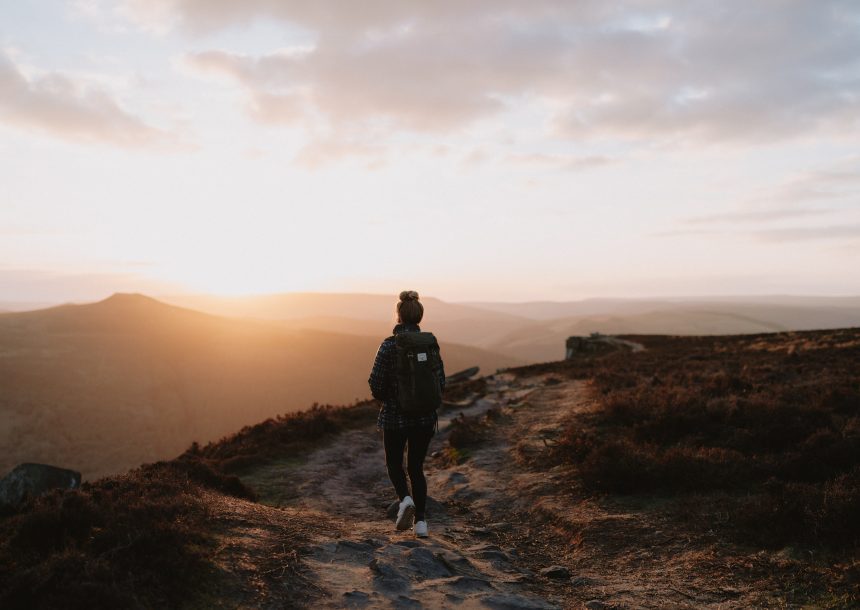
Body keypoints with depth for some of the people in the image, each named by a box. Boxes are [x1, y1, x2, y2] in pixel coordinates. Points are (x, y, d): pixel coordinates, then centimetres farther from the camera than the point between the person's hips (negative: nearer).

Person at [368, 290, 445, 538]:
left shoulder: (389, 345, -13)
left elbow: (376, 383, -12)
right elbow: (440, 382, -1)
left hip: (395, 415, -3)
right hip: (425, 417, 3)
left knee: (394, 462, 19)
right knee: (416, 466, 17)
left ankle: (405, 499, -7)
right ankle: (420, 520, 13)